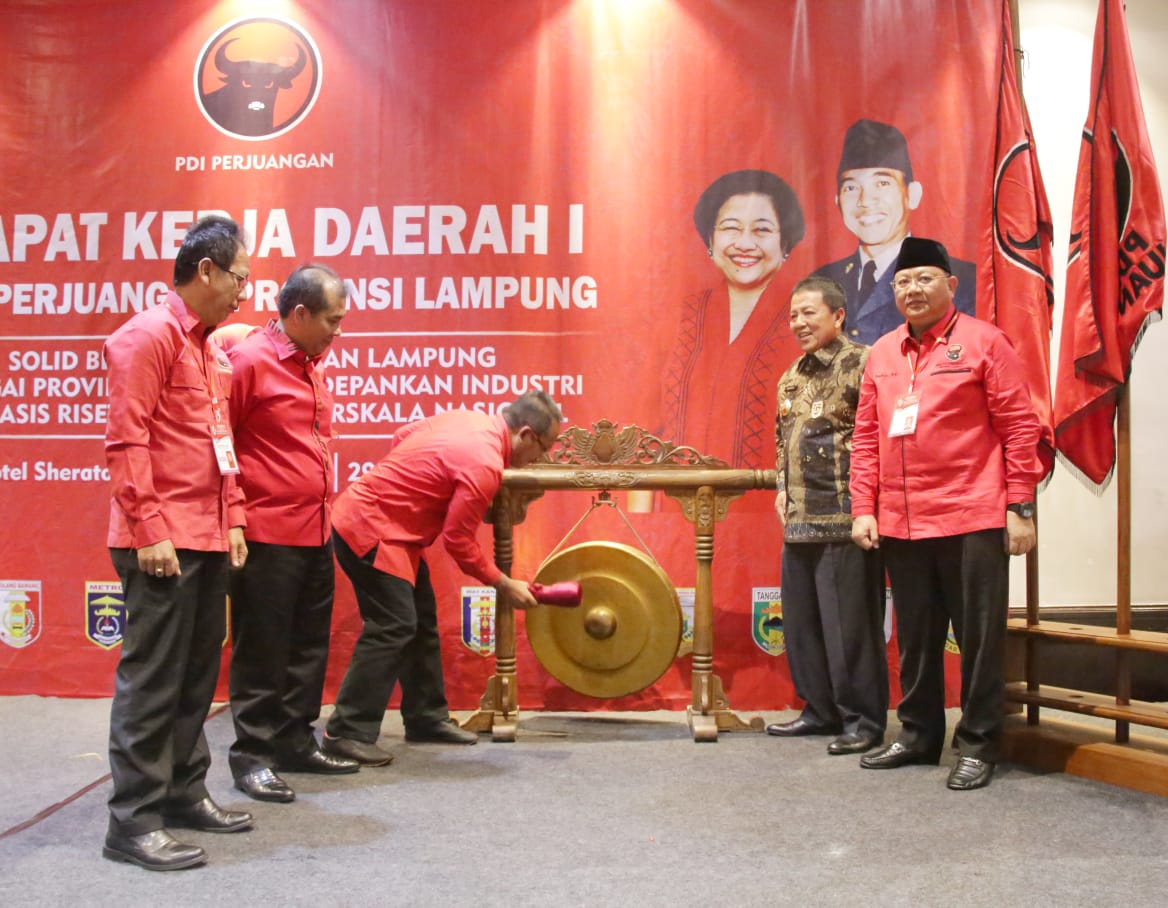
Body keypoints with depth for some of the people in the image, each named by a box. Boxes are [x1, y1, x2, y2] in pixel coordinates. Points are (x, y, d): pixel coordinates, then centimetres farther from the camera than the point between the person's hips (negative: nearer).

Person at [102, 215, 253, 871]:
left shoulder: (211, 349, 17)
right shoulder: (150, 335, -9)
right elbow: (127, 440, -15)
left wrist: (233, 519, 14)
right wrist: (151, 532, -19)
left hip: (209, 539, 9)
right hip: (164, 542, -9)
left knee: (198, 673, 15)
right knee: (153, 678, -4)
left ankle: (185, 792, 26)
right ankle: (134, 821, 5)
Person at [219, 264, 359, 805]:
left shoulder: (312, 365, 14)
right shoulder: (249, 360, -12)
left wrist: (321, 507, 16)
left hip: (316, 533, 8)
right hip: (267, 535, -8)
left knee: (308, 647, 15)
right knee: (261, 650, 2)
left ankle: (295, 741, 28)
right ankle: (251, 755, 14)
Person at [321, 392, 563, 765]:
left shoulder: (468, 419, 4)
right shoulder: (485, 464, -23)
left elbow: (402, 436, 15)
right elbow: (459, 540, -18)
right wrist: (504, 586, -8)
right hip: (368, 528, -10)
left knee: (422, 619, 12)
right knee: (393, 627, -12)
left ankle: (425, 718, 21)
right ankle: (347, 732, -6)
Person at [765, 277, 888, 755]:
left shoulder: (861, 364, -9)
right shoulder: (791, 379, 17)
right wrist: (782, 490, 14)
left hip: (845, 519, -9)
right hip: (799, 520, 9)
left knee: (850, 623, -3)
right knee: (801, 621, 14)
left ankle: (863, 719, 10)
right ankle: (821, 709, 27)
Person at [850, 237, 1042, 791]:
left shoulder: (983, 341, -2)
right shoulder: (881, 354, 11)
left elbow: (1019, 428, -4)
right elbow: (865, 437, 12)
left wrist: (1020, 507, -8)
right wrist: (863, 509, 5)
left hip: (973, 520, -4)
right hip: (900, 525, 5)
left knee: (979, 635, 4)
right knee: (915, 636, 14)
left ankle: (978, 745, 16)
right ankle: (918, 734, 28)